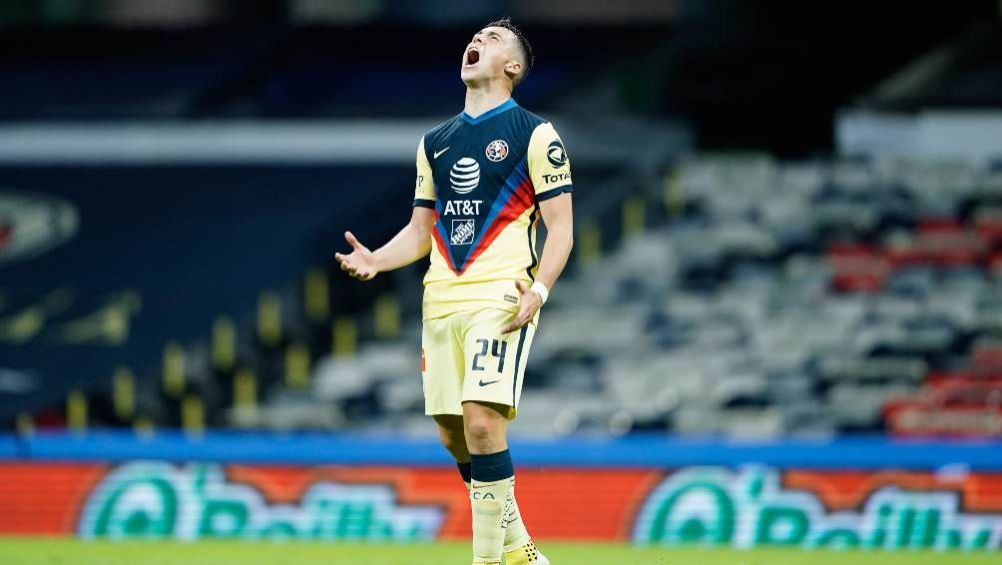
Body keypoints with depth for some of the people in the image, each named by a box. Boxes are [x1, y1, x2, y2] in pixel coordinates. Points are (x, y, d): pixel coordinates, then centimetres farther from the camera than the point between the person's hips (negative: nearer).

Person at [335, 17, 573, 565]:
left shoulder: (534, 134, 1)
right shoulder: (435, 142, 18)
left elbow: (561, 226, -3)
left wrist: (538, 289, -19)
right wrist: (375, 259, 1)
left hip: (499, 300, -6)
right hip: (441, 304, 6)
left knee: (482, 422, -20)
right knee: (453, 434, 5)